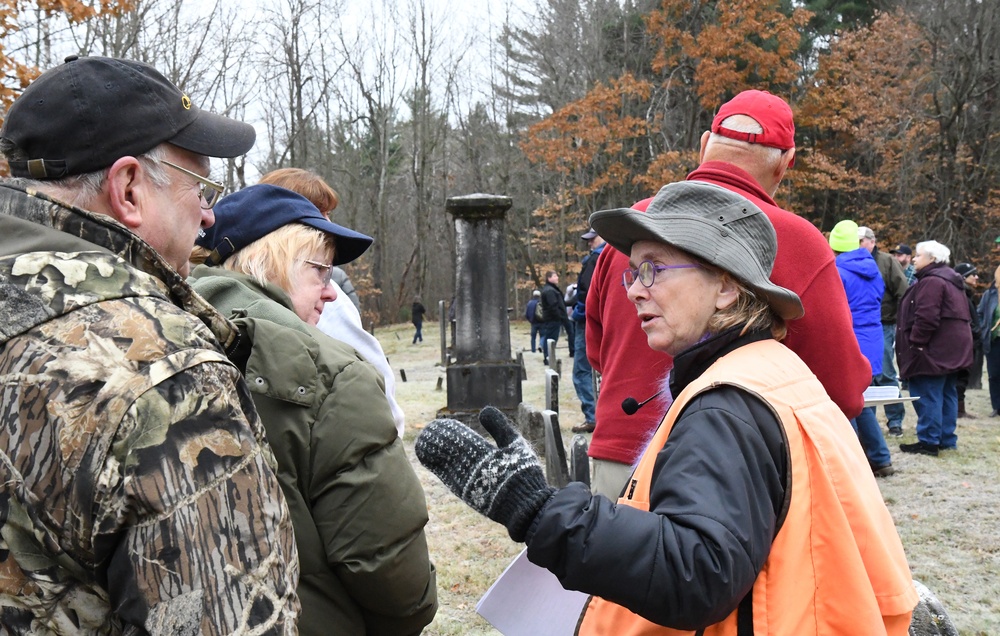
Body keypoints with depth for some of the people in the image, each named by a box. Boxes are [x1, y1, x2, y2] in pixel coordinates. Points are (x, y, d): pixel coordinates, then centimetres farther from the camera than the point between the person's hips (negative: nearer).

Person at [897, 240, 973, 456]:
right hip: (952, 349, 11)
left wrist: (915, 342, -18)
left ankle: (928, 441, -6)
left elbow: (926, 317, -25)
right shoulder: (951, 280, 18)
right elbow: (960, 315, 23)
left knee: (927, 395, -7)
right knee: (947, 393, 14)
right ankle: (947, 439, 20)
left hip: (935, 349, -11)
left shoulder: (932, 281, -16)